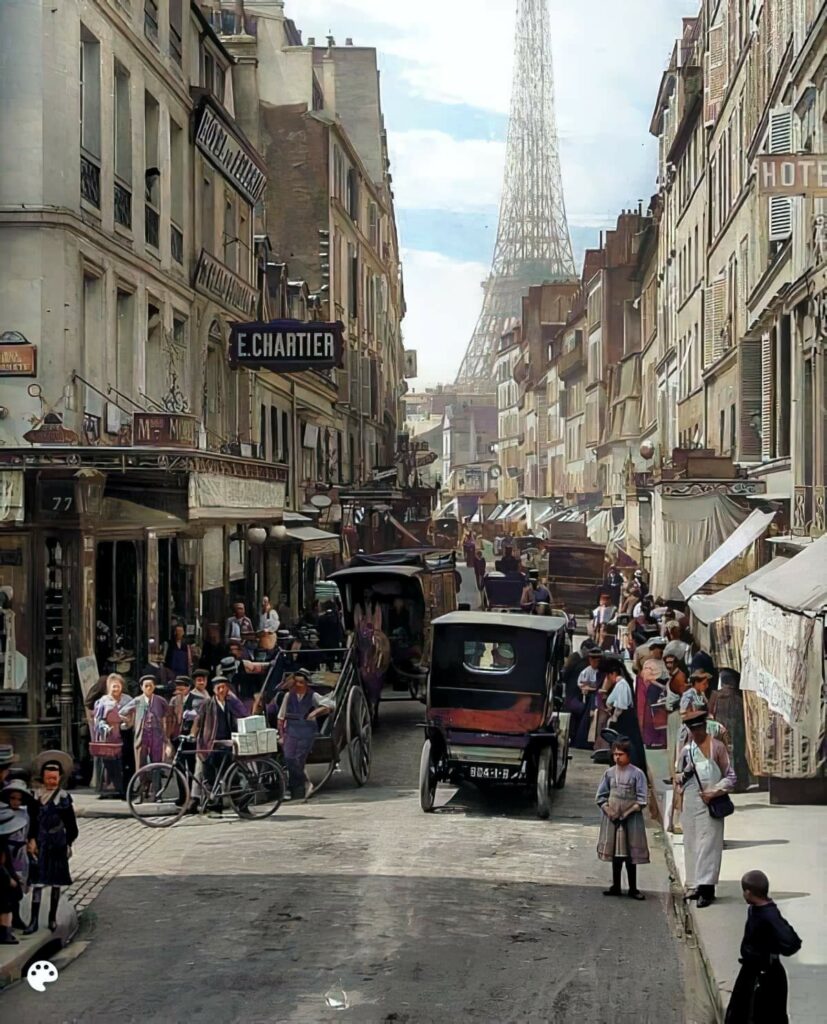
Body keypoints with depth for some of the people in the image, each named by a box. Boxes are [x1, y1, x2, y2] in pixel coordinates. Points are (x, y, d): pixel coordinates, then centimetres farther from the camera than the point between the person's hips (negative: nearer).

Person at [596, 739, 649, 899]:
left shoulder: (637, 774, -6)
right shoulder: (609, 773, 4)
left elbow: (642, 799, -7)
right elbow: (601, 796, 7)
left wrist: (628, 812, -15)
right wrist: (608, 811, -7)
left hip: (631, 819, -3)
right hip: (612, 818, 3)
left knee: (631, 855, 1)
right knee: (615, 853, 9)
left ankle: (633, 888, 9)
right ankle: (616, 887, 17)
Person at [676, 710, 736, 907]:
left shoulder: (717, 747, -1)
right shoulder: (686, 750, 13)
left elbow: (730, 777, -1)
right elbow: (679, 777, 20)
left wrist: (714, 792, -13)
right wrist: (685, 774, -3)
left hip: (710, 804, -5)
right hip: (690, 803, 5)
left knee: (708, 844, -10)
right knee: (691, 844, 6)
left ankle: (706, 888, -15)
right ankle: (694, 885, 13)